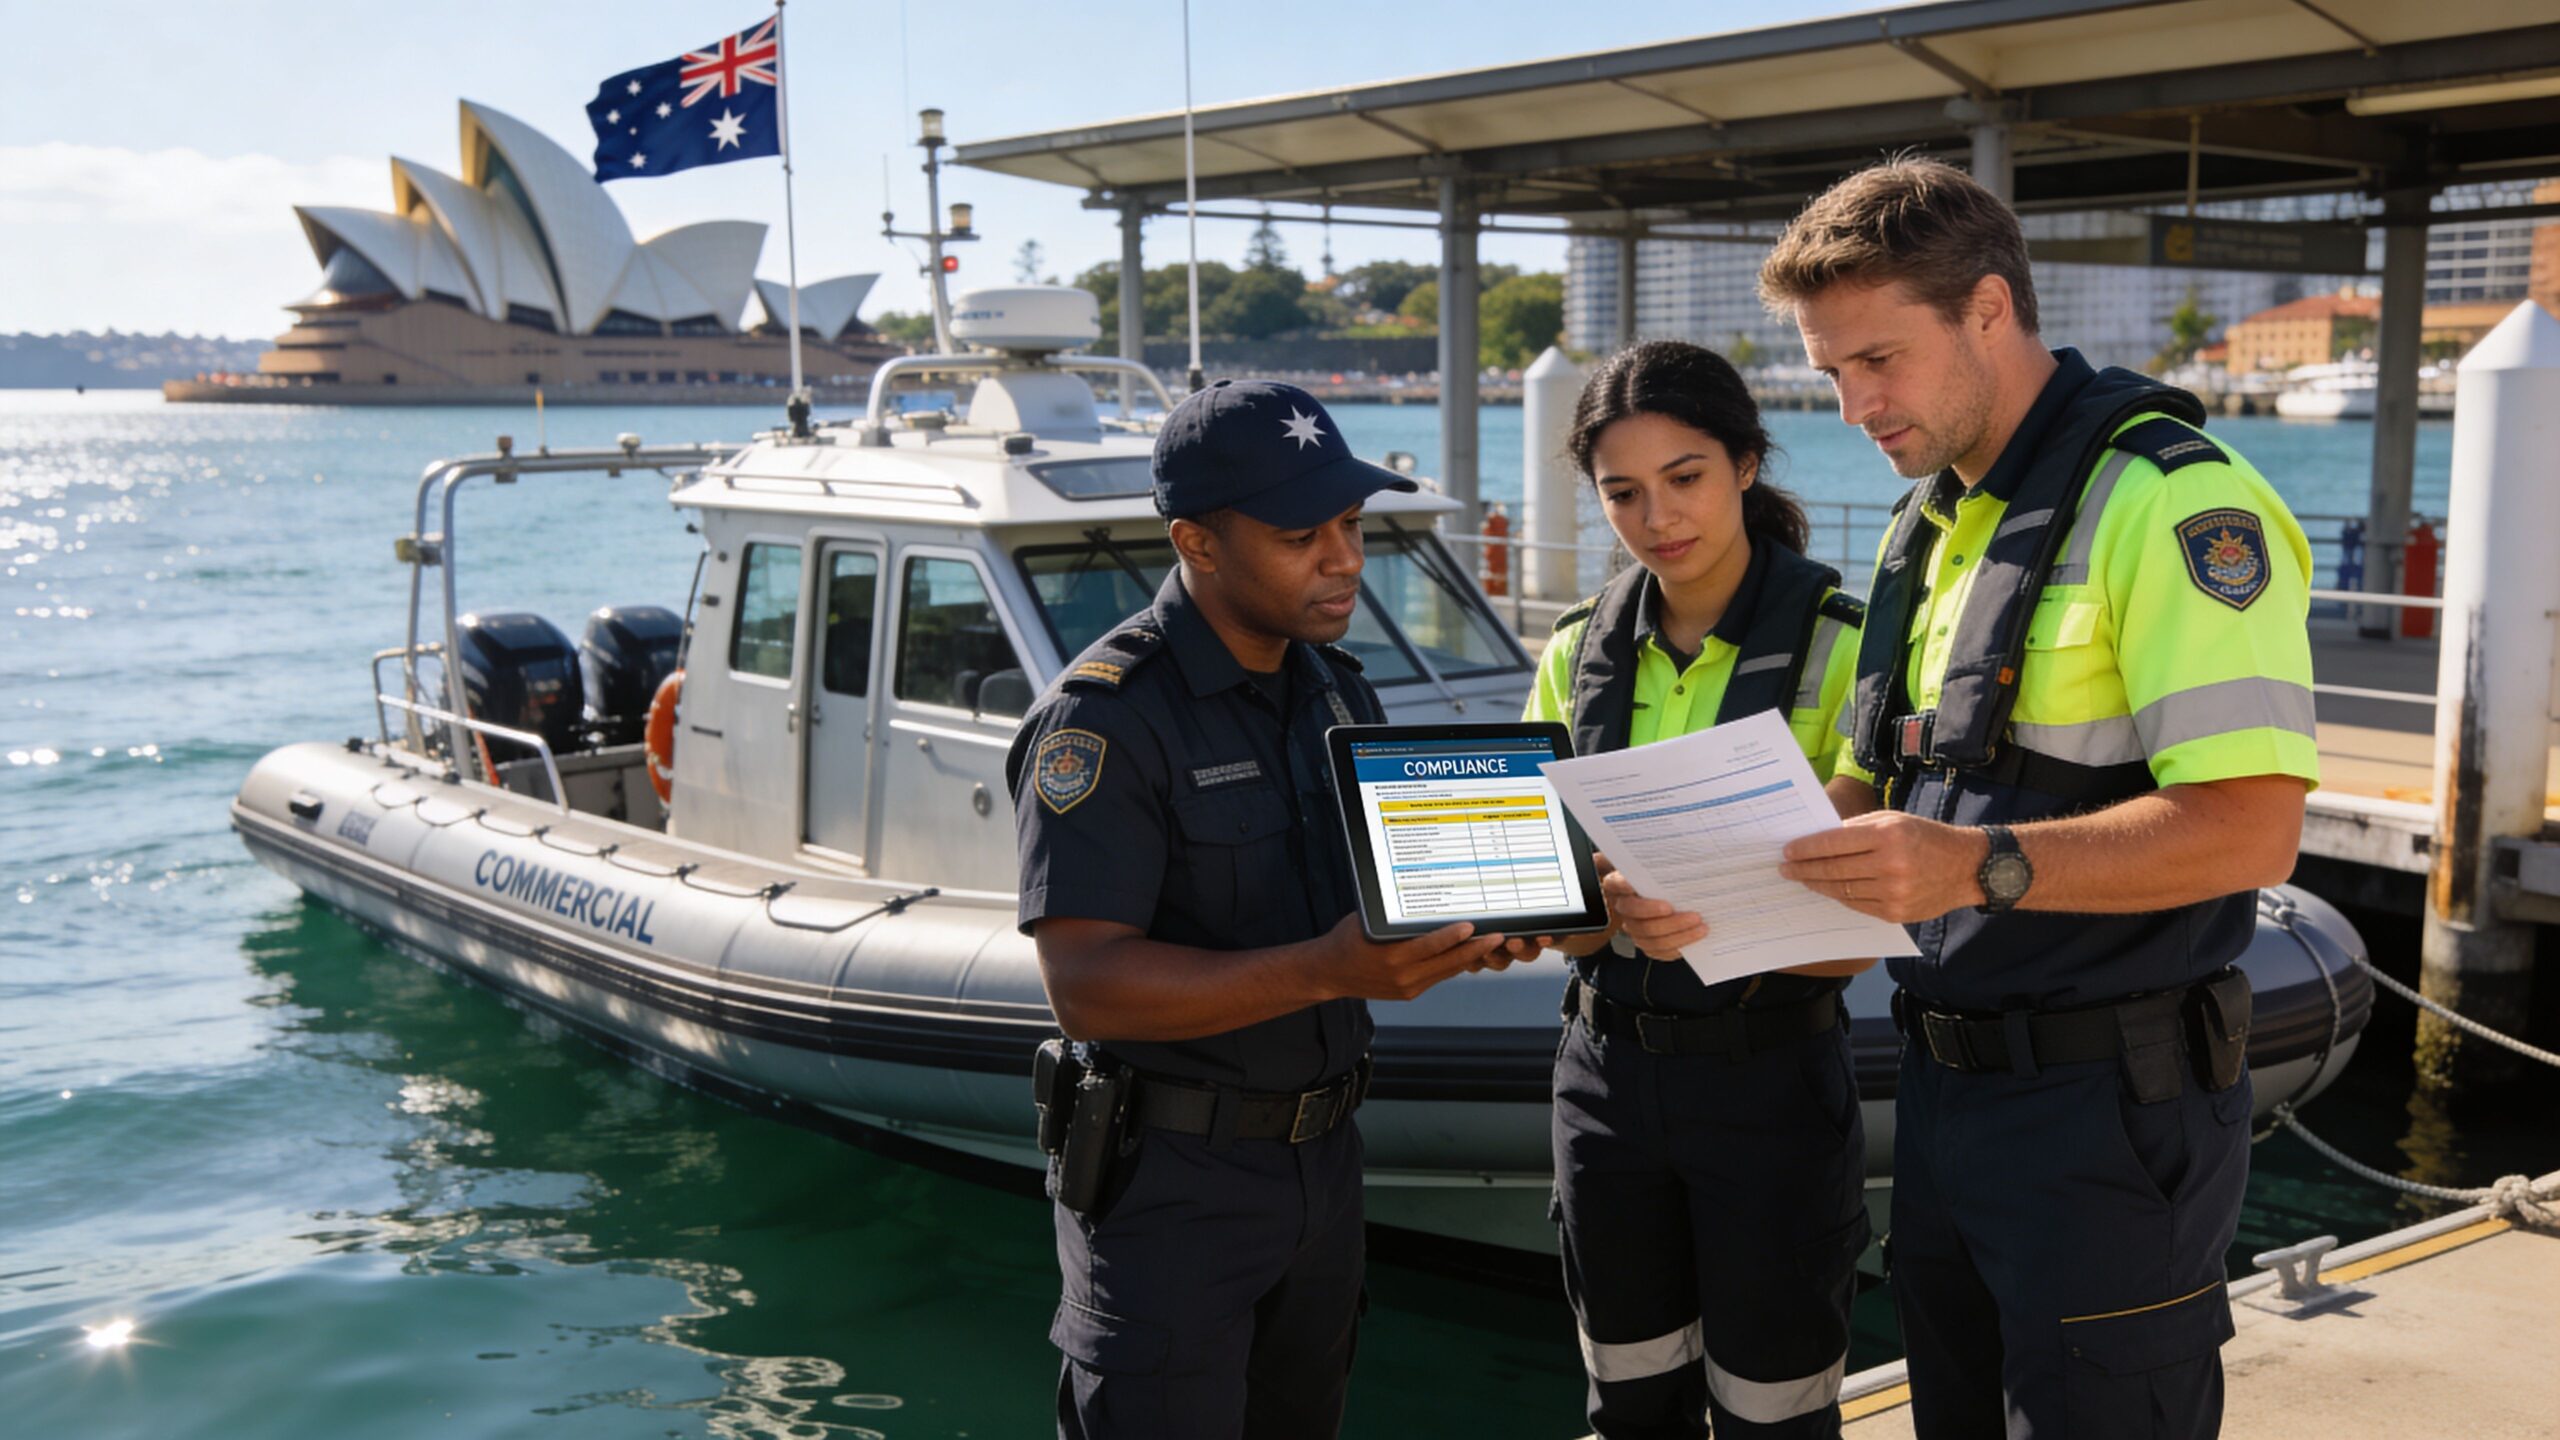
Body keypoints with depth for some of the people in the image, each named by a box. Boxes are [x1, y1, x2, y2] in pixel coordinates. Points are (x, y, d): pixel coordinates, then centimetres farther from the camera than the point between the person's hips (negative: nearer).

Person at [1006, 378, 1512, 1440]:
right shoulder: (1105, 717, -18)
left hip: (1322, 1154, 7)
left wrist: (1460, 930, -7)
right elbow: (1086, 986, -25)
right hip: (1169, 1180, -7)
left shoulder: (1338, 691, 8)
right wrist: (1326, 970, -34)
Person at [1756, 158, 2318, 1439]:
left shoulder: (2171, 502, -15)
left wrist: (1981, 866, -33)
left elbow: (2248, 827, -23)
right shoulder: (1925, 528, 13)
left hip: (2106, 1105, -8)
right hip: (1944, 1084, 8)